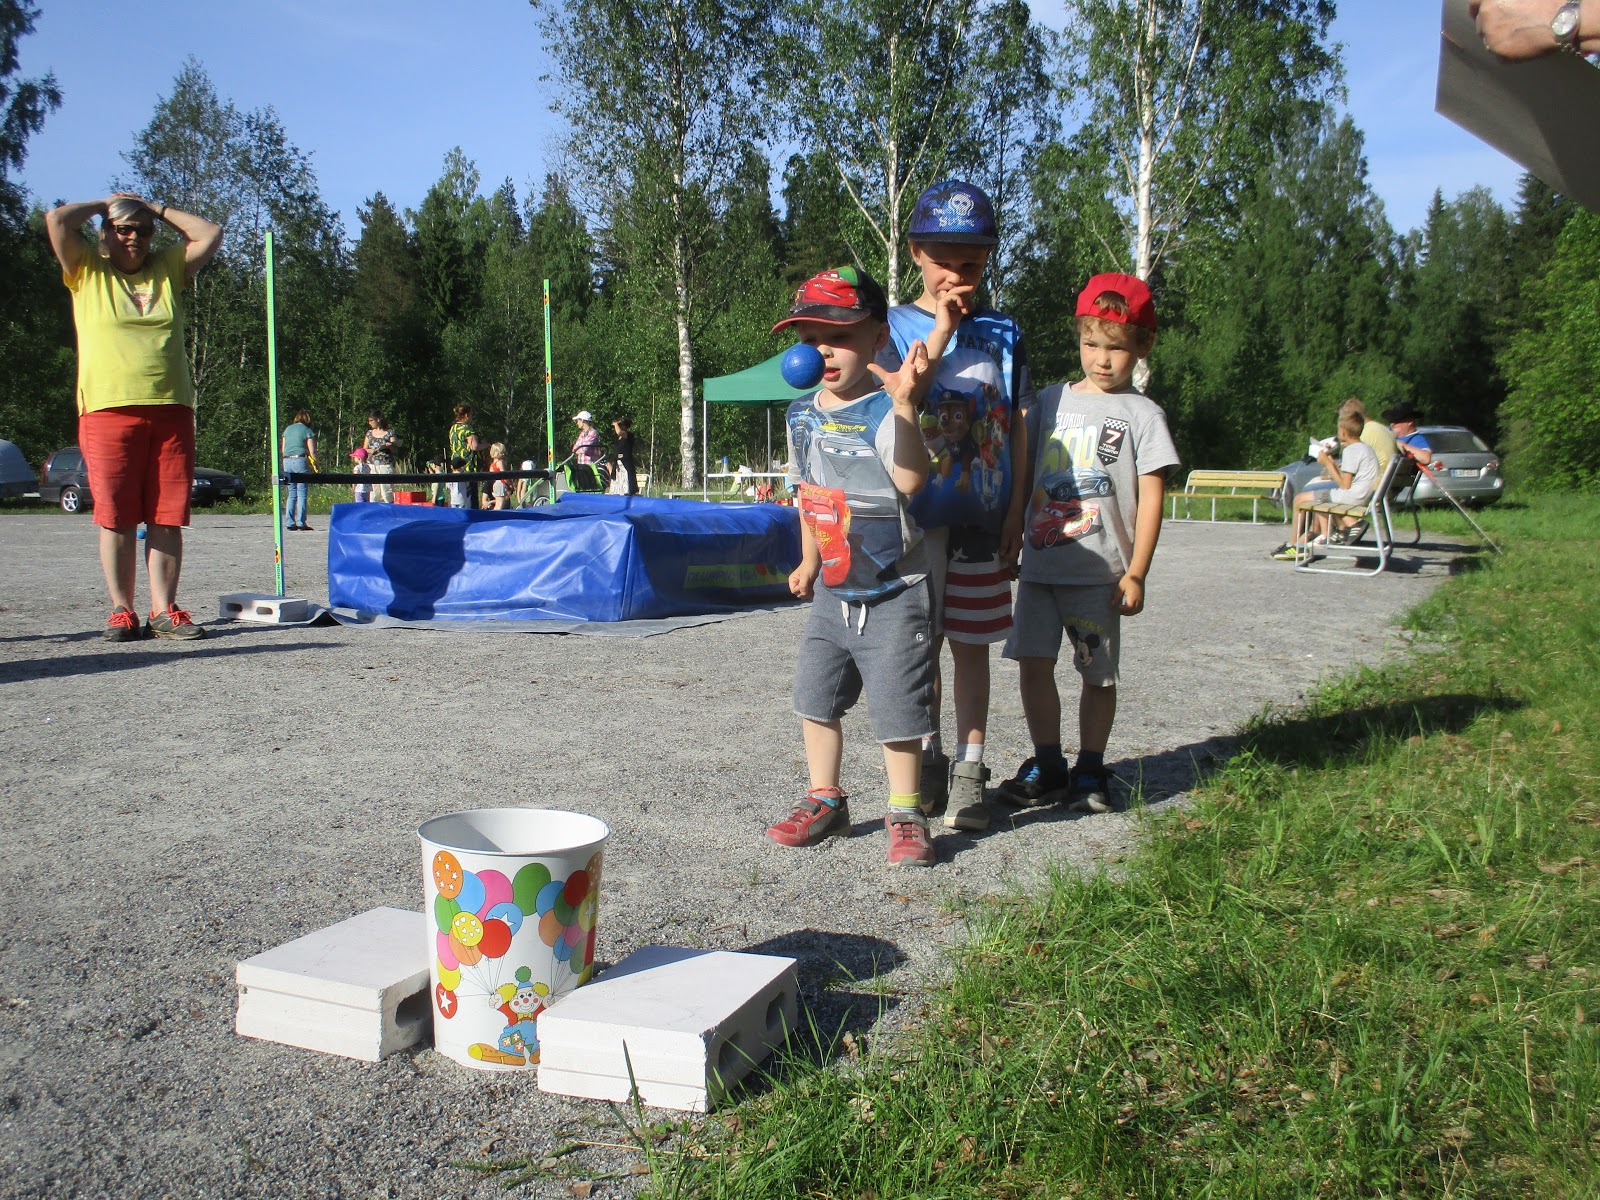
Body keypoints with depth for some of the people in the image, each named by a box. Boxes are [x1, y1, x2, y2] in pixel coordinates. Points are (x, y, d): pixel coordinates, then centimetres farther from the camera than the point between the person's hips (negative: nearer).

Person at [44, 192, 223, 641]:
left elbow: (211, 234, 11)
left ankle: (164, 610, 3)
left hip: (171, 411, 2)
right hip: (108, 411, -2)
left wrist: (158, 209, 15)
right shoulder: (87, 271, 10)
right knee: (117, 519, -3)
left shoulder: (168, 269, 17)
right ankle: (121, 611, 3)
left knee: (167, 517, 0)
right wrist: (104, 204, 12)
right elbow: (56, 219, -2)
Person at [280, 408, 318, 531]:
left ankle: (290, 522, 6)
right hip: (300, 460, -5)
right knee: (302, 493, -3)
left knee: (292, 493, 10)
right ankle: (301, 522, -7)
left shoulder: (287, 429, 16)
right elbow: (312, 451, -6)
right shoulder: (308, 431, -1)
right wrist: (315, 464, 5)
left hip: (287, 461, 5)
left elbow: (282, 449, 16)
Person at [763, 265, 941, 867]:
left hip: (893, 593, -7)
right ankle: (825, 801, 31)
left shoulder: (885, 411, -18)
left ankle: (905, 814, 16)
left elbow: (910, 480, -36)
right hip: (832, 590, 7)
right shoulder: (802, 414, 4)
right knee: (816, 697, 14)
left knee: (896, 707, -1)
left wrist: (905, 403, -45)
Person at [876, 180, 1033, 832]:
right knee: (920, 642, 6)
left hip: (982, 518, 1)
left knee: (971, 644, 6)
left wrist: (1016, 512, 2)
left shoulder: (1002, 332, 7)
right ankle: (927, 756, 21)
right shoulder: (897, 325, 3)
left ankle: (969, 767, 15)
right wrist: (940, 331, -16)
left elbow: (1017, 429, 7)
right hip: (914, 515, -1)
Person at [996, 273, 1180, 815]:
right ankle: (1047, 767, 17)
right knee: (1033, 663, 3)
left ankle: (1090, 770, 22)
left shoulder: (1141, 414, -1)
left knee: (1097, 673, 6)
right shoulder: (1053, 400, 10)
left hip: (1099, 570, -3)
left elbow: (1150, 498, -4)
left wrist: (1136, 573, -8)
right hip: (1039, 562, 4)